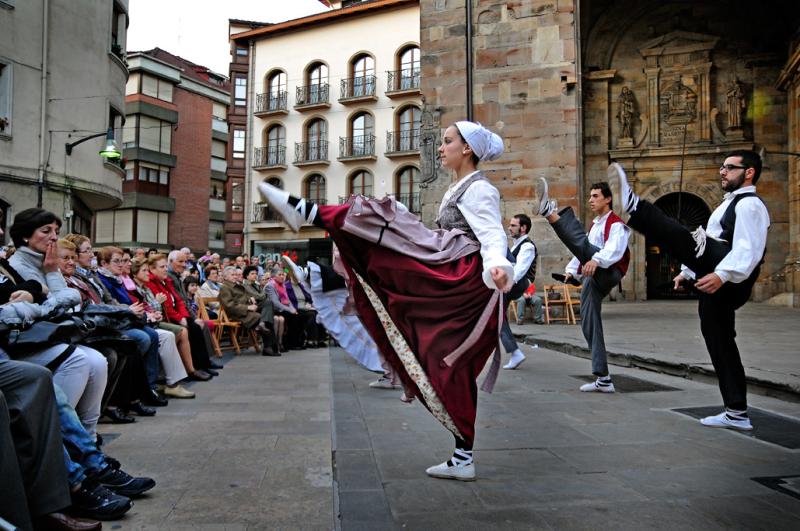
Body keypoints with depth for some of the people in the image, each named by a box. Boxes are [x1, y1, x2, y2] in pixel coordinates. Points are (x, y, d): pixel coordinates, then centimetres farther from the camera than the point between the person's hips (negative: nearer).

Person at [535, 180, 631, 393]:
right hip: (592, 279, 9)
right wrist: (572, 270, 15)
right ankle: (603, 379, 6)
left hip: (607, 274, -9)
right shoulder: (595, 225, 30)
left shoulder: (616, 222, -1)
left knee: (580, 241, -29)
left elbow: (615, 248, -22)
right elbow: (583, 251, 30)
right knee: (589, 325, 3)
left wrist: (596, 260, -40)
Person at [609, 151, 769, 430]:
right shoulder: (730, 204, 30)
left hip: (727, 281, -10)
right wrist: (688, 272, 29)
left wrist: (722, 275, -30)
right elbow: (709, 244, 34)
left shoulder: (750, 204, -3)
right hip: (715, 283, 10)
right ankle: (737, 414, 14)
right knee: (719, 342, 9)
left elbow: (748, 250, -18)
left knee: (685, 238, -26)